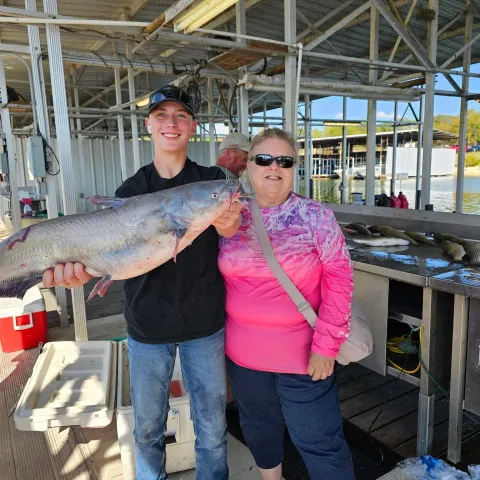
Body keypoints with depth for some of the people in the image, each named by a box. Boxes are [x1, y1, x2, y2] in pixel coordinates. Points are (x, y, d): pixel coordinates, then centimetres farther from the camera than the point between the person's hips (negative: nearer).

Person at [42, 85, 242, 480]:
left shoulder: (213, 181, -2)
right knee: (148, 427, 17)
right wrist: (85, 269, -27)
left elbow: (231, 228, -18)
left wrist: (229, 224, -42)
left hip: (205, 323, -1)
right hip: (148, 327, 2)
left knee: (212, 426, 13)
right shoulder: (131, 190, 1)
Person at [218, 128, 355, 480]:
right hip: (243, 353, 4)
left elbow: (339, 279, -10)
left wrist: (326, 345, -15)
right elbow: (218, 278, 5)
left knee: (319, 441, 7)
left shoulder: (316, 217, -9)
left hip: (302, 353, -3)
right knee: (259, 427, 24)